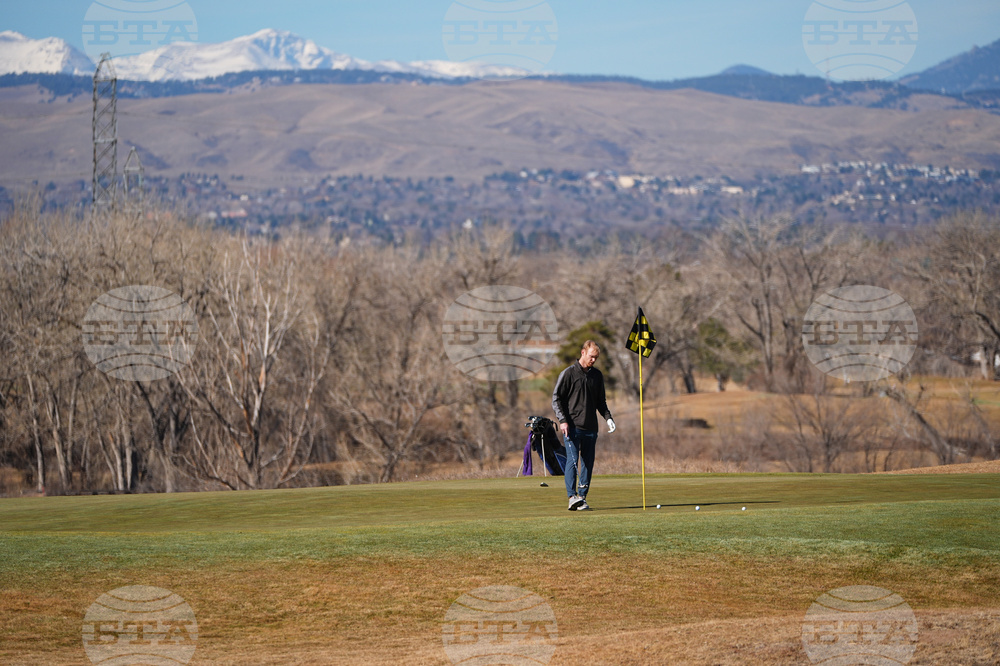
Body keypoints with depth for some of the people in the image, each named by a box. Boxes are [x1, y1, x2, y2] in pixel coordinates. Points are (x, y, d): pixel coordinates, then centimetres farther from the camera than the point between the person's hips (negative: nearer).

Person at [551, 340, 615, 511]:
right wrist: (562, 420, -13)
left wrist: (608, 417, 7)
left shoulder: (597, 375, 14)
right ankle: (572, 496, -20)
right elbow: (556, 398, -3)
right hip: (572, 426, -5)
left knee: (588, 463, 3)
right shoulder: (568, 373, -2)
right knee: (573, 460, -14)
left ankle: (582, 497, 8)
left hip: (590, 427, 5)